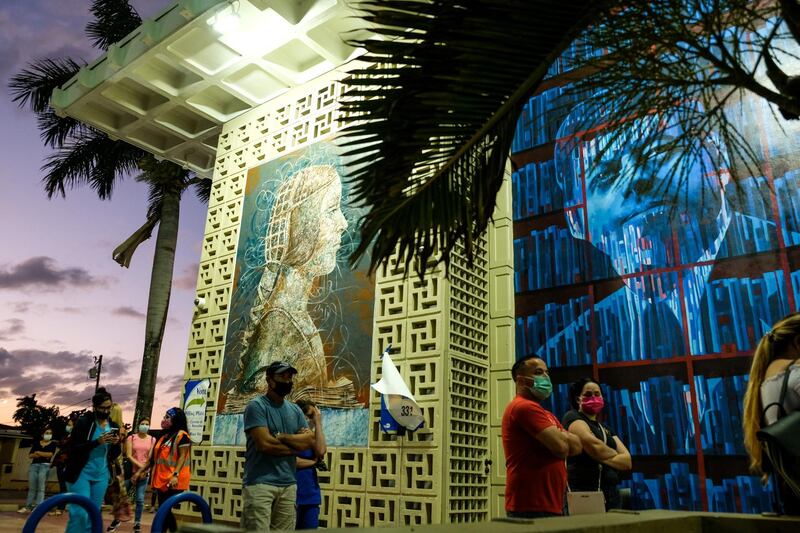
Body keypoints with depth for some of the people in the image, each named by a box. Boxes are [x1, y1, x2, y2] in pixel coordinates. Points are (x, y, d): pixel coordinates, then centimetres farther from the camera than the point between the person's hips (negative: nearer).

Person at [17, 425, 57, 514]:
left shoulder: (52, 444, 7)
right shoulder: (37, 443, 15)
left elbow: (50, 454, -9)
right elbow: (30, 455, 9)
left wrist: (38, 453, -2)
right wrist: (44, 455, -8)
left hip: (45, 465, -3)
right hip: (34, 465, 3)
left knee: (41, 488, -8)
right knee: (32, 487, 4)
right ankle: (28, 506, 9)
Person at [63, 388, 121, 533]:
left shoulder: (114, 426, 7)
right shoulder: (83, 422, -7)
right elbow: (72, 449, -14)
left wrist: (116, 444, -10)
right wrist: (97, 442, -24)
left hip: (101, 475, 5)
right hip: (81, 473, -5)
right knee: (80, 513, -12)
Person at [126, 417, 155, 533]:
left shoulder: (152, 439, 3)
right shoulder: (131, 438, 0)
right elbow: (129, 456, -7)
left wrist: (140, 471, -10)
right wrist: (140, 465, -15)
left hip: (144, 473, 0)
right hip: (130, 471, 0)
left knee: (140, 499, 1)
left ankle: (137, 523, 12)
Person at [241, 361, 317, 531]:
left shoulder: (295, 410, 14)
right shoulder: (257, 406, -5)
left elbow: (310, 440, 4)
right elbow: (265, 444, -16)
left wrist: (280, 436, -8)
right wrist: (296, 445, -2)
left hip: (288, 484, 6)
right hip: (260, 483, -6)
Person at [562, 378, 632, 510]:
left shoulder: (606, 429, 22)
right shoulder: (572, 417, -1)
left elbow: (627, 461, 10)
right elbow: (595, 447, -15)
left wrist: (603, 457, -7)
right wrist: (614, 454, 5)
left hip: (611, 493, 7)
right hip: (583, 492, -7)